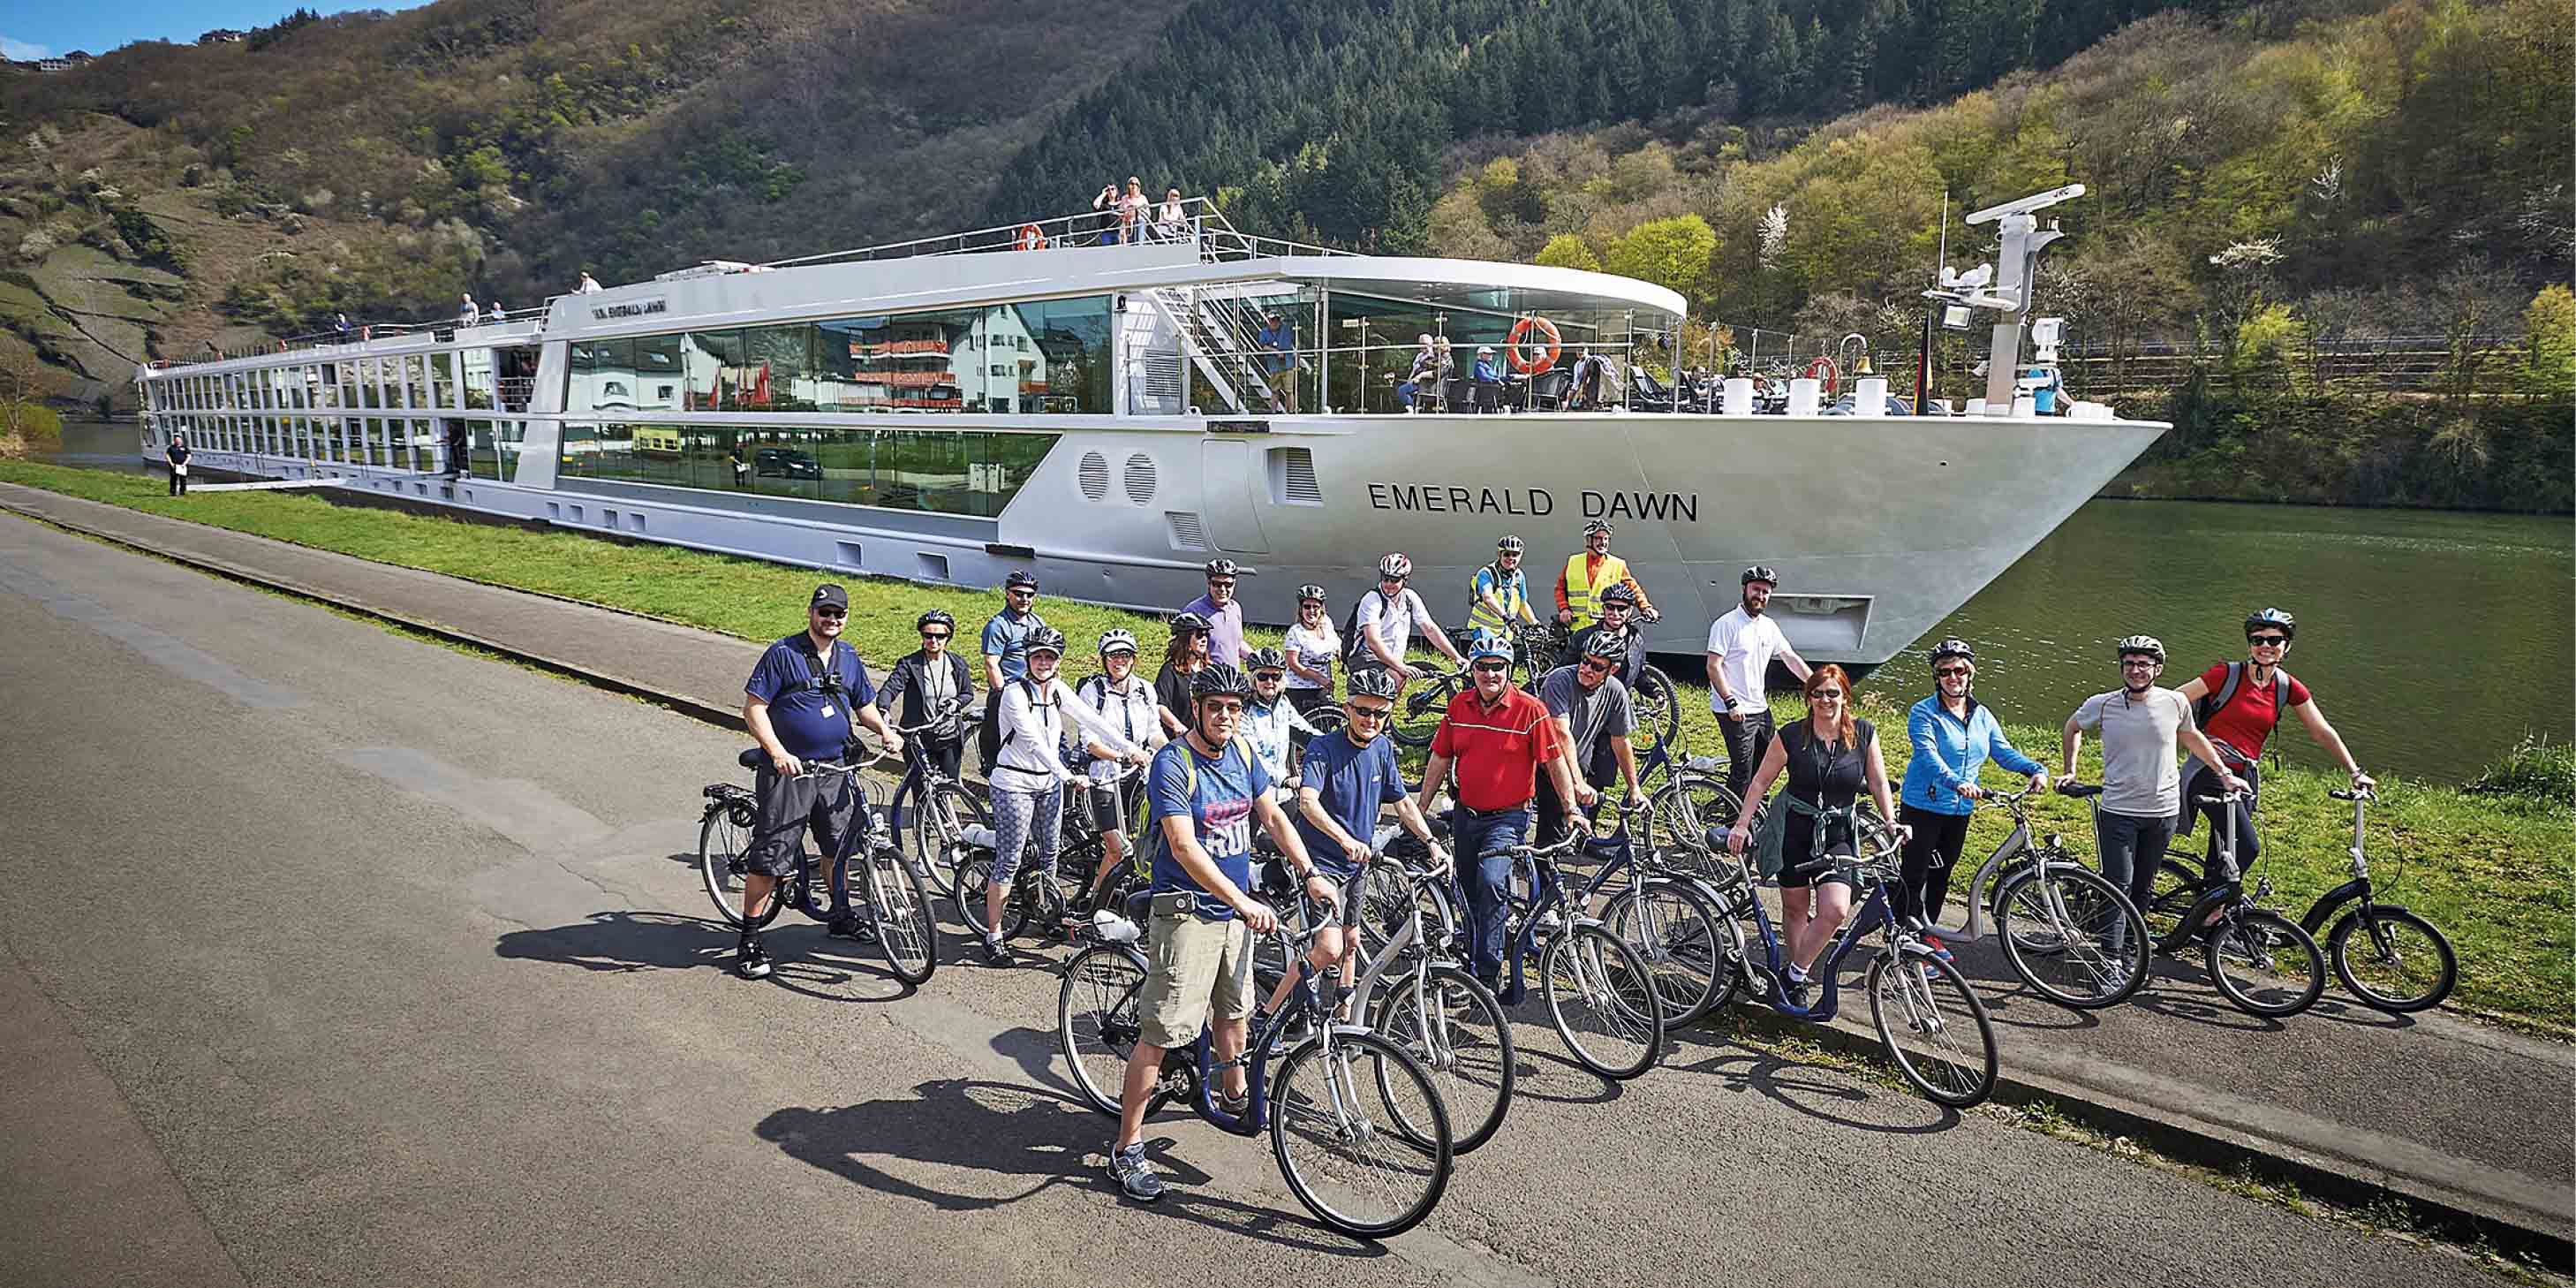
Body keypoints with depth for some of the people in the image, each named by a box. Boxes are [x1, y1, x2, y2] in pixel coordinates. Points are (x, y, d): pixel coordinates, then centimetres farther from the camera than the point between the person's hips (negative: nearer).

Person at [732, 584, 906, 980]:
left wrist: (884, 730, -1)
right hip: (788, 770, -6)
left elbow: (864, 706, 20)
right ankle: (749, 939, 5)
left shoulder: (849, 658, 10)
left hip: (835, 771, 6)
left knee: (839, 846, 17)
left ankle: (841, 915, 37)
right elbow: (753, 708, -10)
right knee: (769, 857, -4)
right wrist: (777, 752, -23)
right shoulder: (783, 653, -8)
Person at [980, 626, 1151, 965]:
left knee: (1049, 853, 12)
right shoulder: (1015, 692, -15)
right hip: (1014, 784, -7)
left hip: (1049, 782, 7)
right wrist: (1068, 775, -31)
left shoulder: (1057, 689, 6)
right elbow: (1033, 741, -25)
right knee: (1009, 862, -4)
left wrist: (1128, 748, -4)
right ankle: (993, 937, 2)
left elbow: (1091, 719, 4)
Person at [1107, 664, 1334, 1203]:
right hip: (1188, 913, -7)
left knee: (1232, 1008, 24)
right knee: (1161, 1033, -8)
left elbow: (1273, 818, 12)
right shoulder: (1172, 764, -18)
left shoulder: (1242, 755, 5)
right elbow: (1184, 846, -27)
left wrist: (1310, 873, 1)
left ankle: (1234, 1095, 48)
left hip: (1236, 909, 7)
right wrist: (1243, 902, -34)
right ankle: (1127, 1147, -1)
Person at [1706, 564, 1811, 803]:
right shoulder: (1726, 624, -11)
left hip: (1761, 709, 8)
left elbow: (1791, 658, 15)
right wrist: (1731, 703, -21)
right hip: (1735, 712, -8)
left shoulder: (1769, 626, 11)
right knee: (1742, 774, -8)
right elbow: (1713, 667, -16)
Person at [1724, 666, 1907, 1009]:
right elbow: (1761, 781, 0)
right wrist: (1742, 824, -5)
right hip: (1794, 831, -1)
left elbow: (1878, 783, 5)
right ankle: (1796, 979, 28)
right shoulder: (1791, 736, -7)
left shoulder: (1864, 734, -3)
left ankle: (1794, 975, 3)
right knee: (1795, 908, 8)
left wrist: (1892, 823, -7)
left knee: (1835, 911, -16)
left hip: (1838, 834, 1)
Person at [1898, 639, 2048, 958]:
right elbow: (1928, 754, -25)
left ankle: (1928, 932, 31)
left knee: (1941, 873, 17)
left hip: (1960, 811, 6)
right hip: (1922, 807, -6)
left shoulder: (1982, 716, 7)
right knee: (1915, 875, -4)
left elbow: (2004, 753, 8)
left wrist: (2037, 769, -11)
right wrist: (1956, 782, -42)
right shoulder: (1923, 713, -12)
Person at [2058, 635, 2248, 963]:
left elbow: (2191, 737, 18)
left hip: (2162, 812, 2)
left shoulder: (2175, 702, -2)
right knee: (2118, 886, -7)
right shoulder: (2102, 705, -7)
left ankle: (2127, 947, 25)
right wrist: (2069, 770, 8)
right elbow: (2073, 727, 14)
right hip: (2118, 810, -2)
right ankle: (2111, 960, -6)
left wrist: (2224, 773, 21)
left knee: (2143, 888, 12)